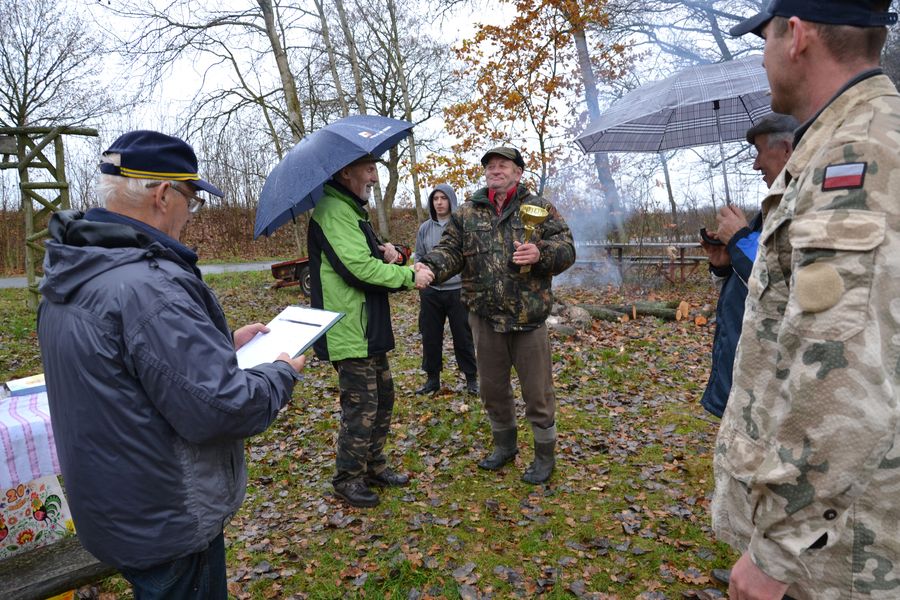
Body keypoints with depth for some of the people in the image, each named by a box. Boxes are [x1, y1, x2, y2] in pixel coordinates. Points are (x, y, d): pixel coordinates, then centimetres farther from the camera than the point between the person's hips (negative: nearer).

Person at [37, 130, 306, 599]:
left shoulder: (71, 277, 3)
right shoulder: (148, 285, -30)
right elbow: (217, 409, -31)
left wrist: (224, 342, 9)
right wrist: (281, 374, -14)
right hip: (168, 527, -9)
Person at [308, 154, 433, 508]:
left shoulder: (352, 210, 18)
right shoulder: (333, 211, -17)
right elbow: (360, 268, -25)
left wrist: (388, 254, -1)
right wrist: (409, 276, -15)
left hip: (370, 329, 11)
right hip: (350, 333, -11)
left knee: (383, 398, 18)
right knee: (362, 407, 0)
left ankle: (375, 467, 34)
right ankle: (348, 478, 19)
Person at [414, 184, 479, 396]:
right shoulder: (425, 228, 7)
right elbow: (419, 257, 14)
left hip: (458, 289, -3)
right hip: (430, 291, 4)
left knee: (463, 337, 6)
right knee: (430, 337, 11)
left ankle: (471, 378, 21)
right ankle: (432, 378, 25)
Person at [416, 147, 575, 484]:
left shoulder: (538, 208, 0)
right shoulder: (467, 213, 7)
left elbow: (566, 250, -3)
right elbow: (450, 250, 0)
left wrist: (541, 254, -24)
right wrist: (431, 266, -21)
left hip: (528, 316, -3)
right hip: (485, 317, 3)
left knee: (537, 391, 6)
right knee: (492, 387, 17)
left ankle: (545, 454, 27)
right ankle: (504, 444, 40)